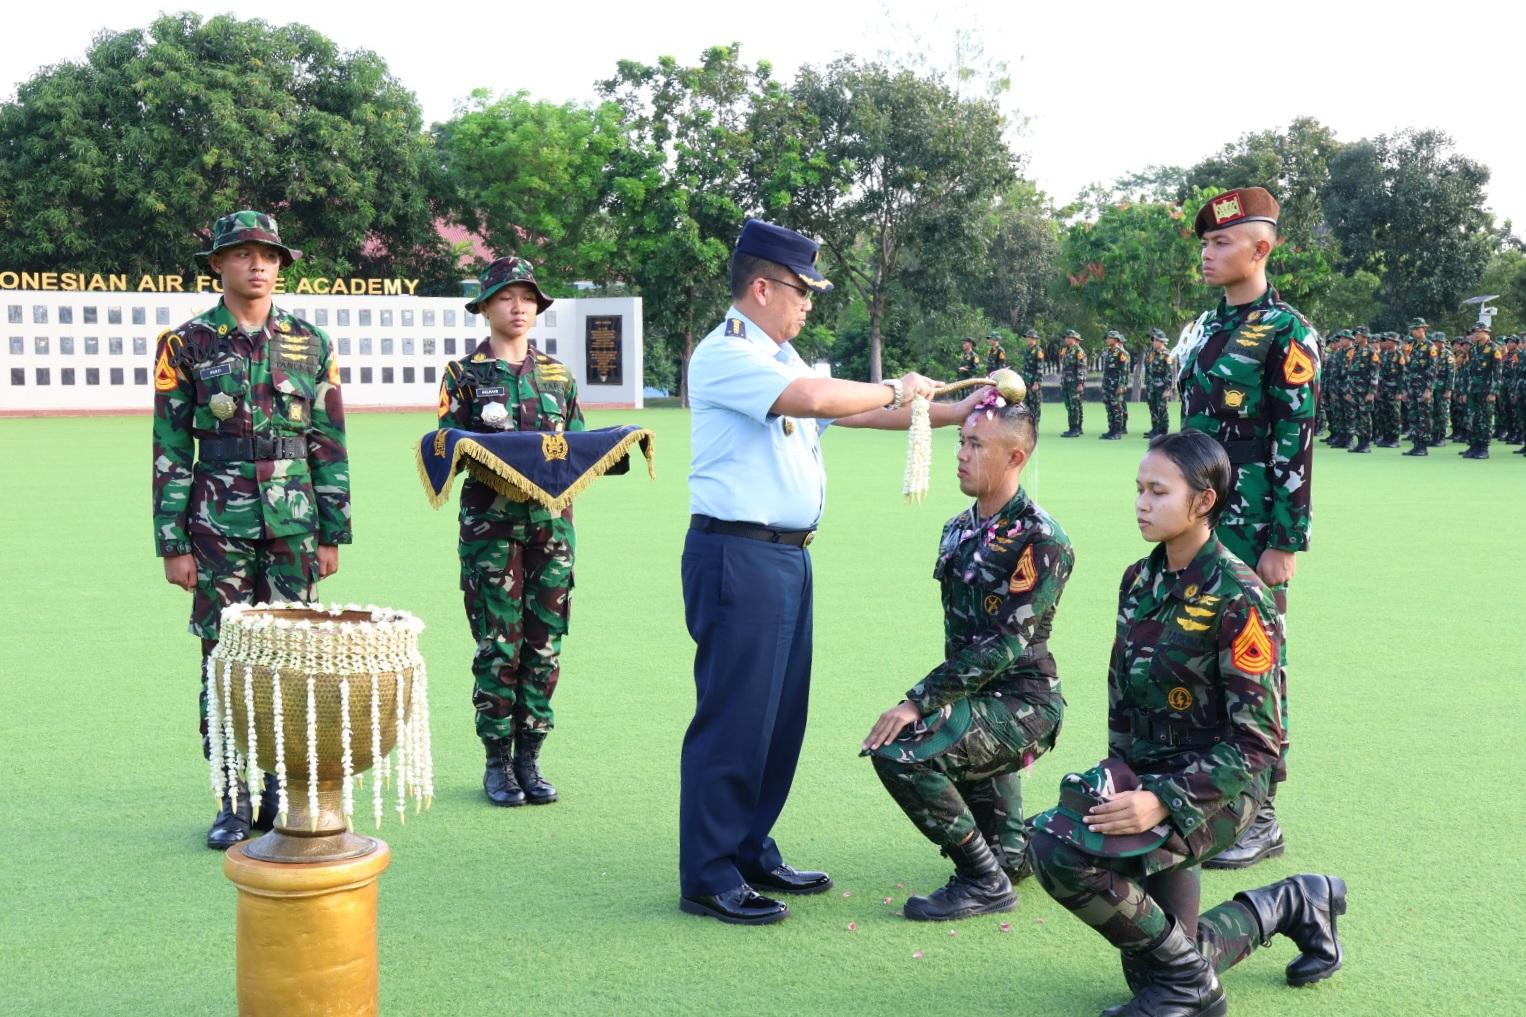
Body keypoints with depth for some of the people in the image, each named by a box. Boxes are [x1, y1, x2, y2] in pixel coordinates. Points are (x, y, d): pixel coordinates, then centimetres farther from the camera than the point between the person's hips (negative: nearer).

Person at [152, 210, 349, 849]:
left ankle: (282, 794, 19)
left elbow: (330, 444, 7)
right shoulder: (187, 345, 1)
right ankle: (236, 802, 13)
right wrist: (173, 544, -4)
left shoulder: (311, 344, 6)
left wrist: (333, 533, 4)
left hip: (293, 525, 2)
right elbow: (169, 450, 0)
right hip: (219, 527, -1)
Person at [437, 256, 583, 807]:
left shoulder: (558, 374, 14)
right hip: (491, 521, -3)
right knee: (498, 644, -2)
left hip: (552, 519, 3)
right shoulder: (465, 375, 4)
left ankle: (529, 757, 14)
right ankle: (497, 762, 10)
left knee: (545, 643, 3)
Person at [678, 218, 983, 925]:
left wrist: (954, 413, 17)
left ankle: (751, 854, 24)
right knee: (734, 715, -6)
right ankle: (707, 879, 3)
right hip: (738, 554, -10)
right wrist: (897, 391, -9)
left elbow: (854, 412, 22)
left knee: (780, 714, 13)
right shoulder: (726, 355, -11)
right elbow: (817, 399, -25)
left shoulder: (781, 359, 19)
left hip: (788, 553, 10)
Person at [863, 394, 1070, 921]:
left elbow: (1002, 644, -22)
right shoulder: (960, 529, 10)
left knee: (901, 752, -26)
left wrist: (918, 703, -24)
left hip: (1021, 702, -8)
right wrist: (929, 699, 9)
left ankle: (985, 879, -13)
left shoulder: (1039, 540, -16)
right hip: (975, 697, 8)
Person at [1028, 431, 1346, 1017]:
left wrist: (1164, 801, -28)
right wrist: (1119, 783, 2)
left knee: (1059, 848, -30)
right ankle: (1292, 904, 35)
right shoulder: (1139, 581, 5)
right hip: (1144, 773, 7)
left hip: (1217, 786, -7)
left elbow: (1256, 743, -19)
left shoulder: (1237, 598, -17)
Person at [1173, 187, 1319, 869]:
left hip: (1253, 529, -7)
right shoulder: (1203, 328, 13)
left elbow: (1298, 442, -13)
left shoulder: (1286, 332, -10)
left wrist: (1286, 545, -16)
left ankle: (1259, 817, 12)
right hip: (1197, 523, 7)